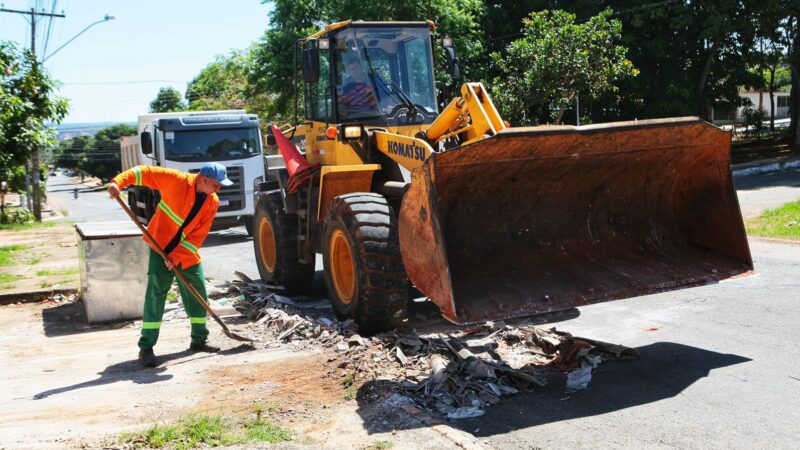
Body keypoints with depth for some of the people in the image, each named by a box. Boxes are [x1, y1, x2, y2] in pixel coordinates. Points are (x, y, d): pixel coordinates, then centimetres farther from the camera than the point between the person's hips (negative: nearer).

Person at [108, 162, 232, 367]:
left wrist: (177, 257, -18)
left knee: (197, 293, 9)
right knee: (156, 293, -12)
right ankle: (146, 348, -7)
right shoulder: (177, 180, -17)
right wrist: (118, 182, -30)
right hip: (160, 246, -5)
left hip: (187, 253, 5)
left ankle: (199, 339, 27)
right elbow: (145, 172, -15)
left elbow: (198, 235, -9)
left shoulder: (212, 202, -7)